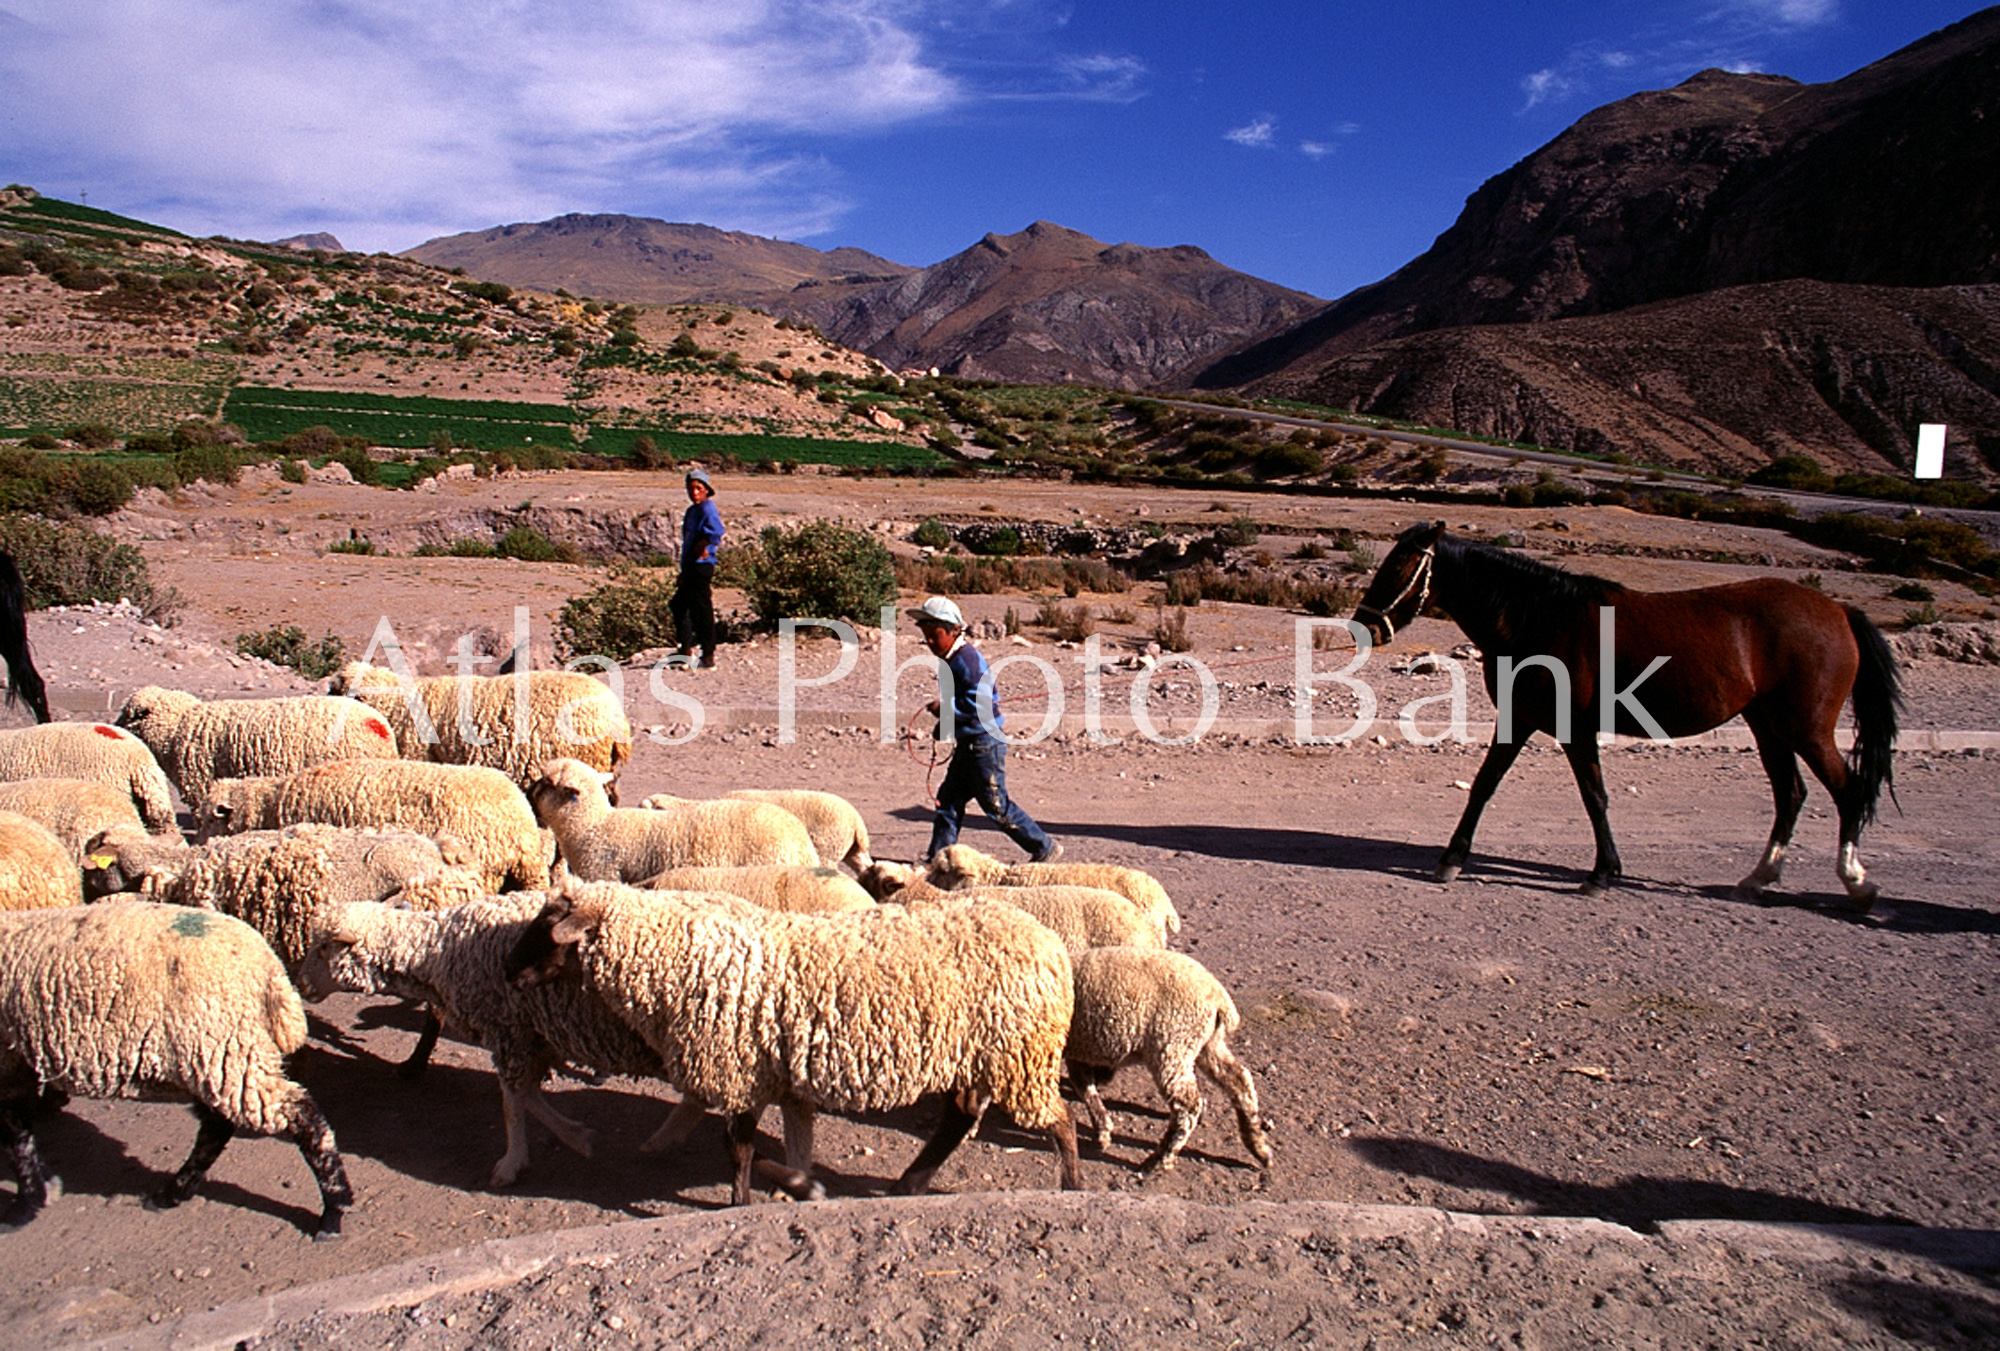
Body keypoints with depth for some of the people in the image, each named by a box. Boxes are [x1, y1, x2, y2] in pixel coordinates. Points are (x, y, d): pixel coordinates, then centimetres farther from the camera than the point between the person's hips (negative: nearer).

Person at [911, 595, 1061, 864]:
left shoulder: (967, 658, -19)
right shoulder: (948, 660, 13)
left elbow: (980, 703, -26)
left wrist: (945, 706, -21)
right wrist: (945, 724, 14)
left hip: (984, 743, -10)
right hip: (967, 744, 10)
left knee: (996, 806, -3)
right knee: (948, 800, 11)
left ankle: (1045, 848, 9)